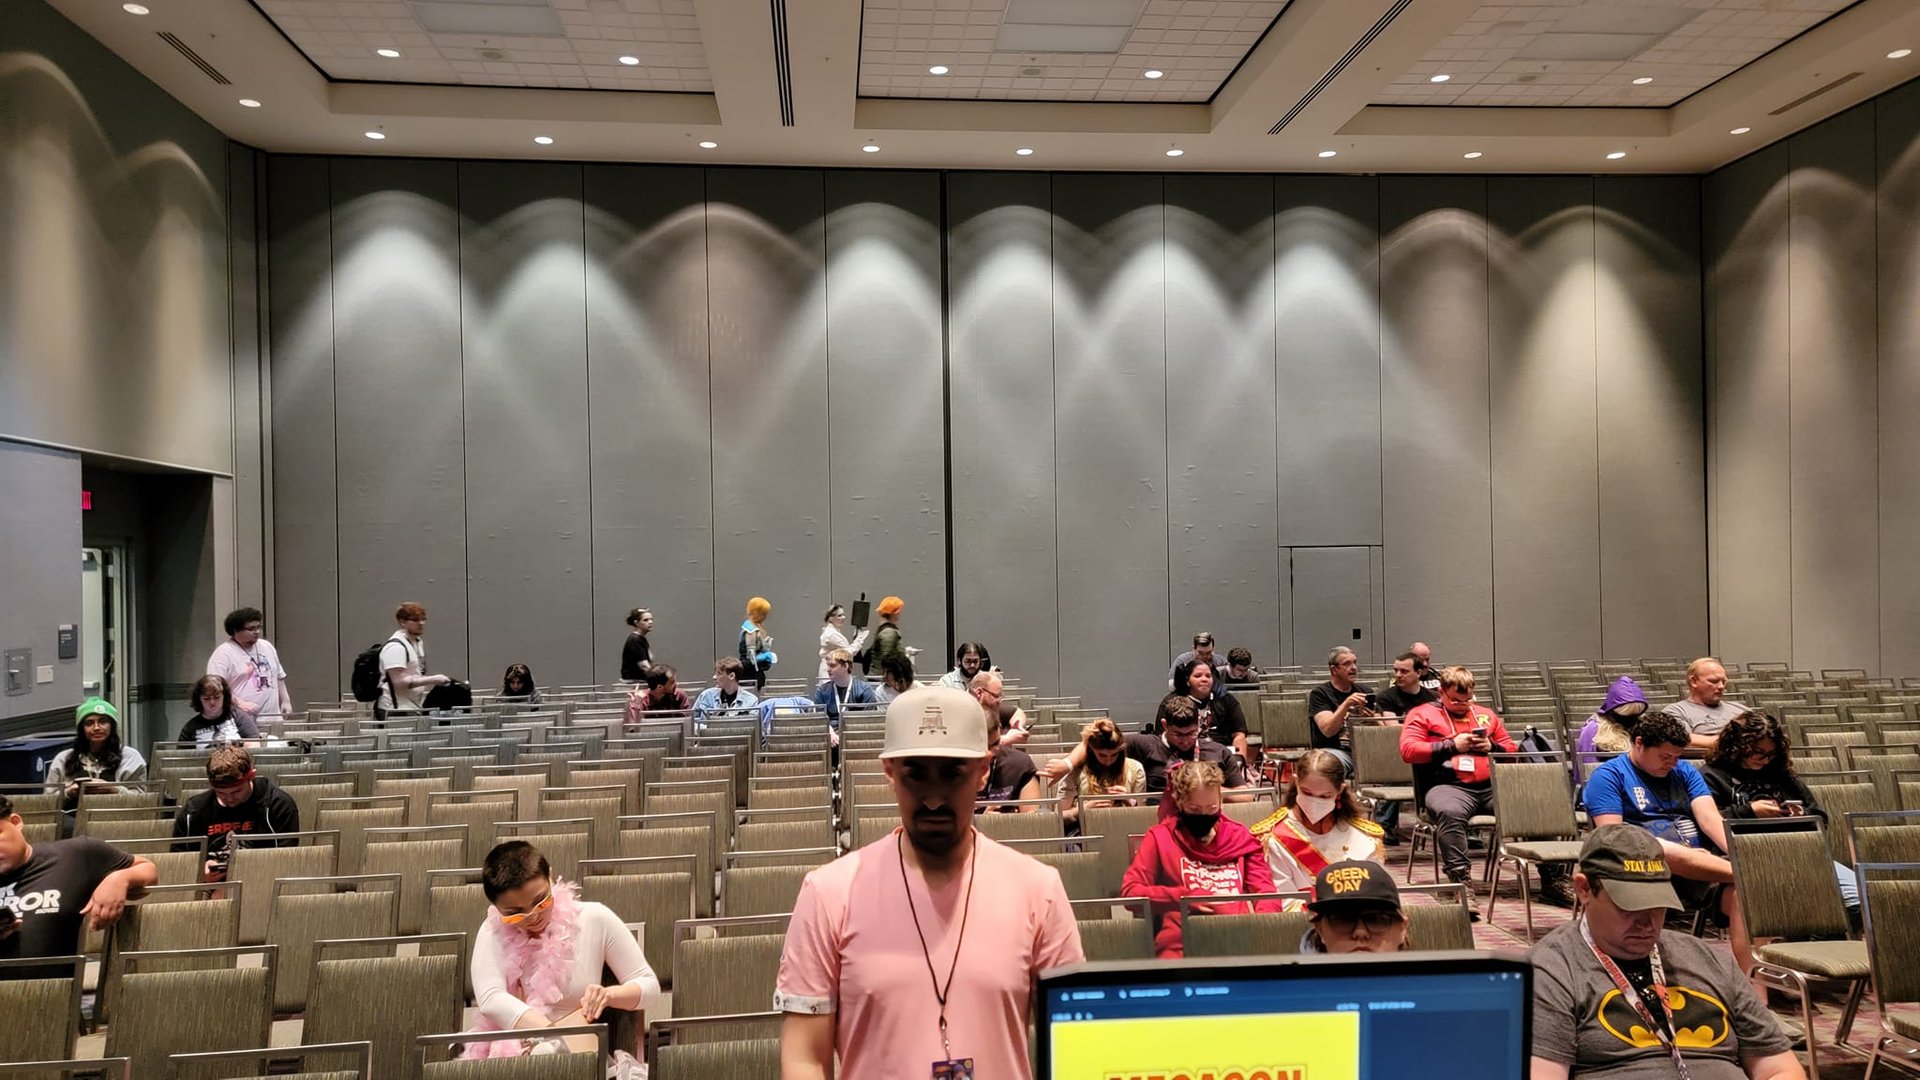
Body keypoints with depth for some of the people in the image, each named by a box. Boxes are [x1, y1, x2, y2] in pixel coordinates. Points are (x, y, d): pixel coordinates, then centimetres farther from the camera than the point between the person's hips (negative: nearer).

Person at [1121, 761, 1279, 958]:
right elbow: (1129, 892, 5)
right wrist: (1185, 897, -4)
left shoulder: (1239, 837, 19)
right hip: (1183, 946, -3)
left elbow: (1265, 892, 12)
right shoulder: (1161, 837, 12)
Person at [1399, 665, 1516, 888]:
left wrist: (1492, 747, 6)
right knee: (1450, 811, -40)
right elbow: (1408, 750, -1)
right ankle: (1458, 876, -39)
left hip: (1491, 786, 4)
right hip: (1447, 785, -4)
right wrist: (1452, 746, -5)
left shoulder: (1486, 715, 28)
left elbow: (1513, 750, 29)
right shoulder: (1422, 715, 13)